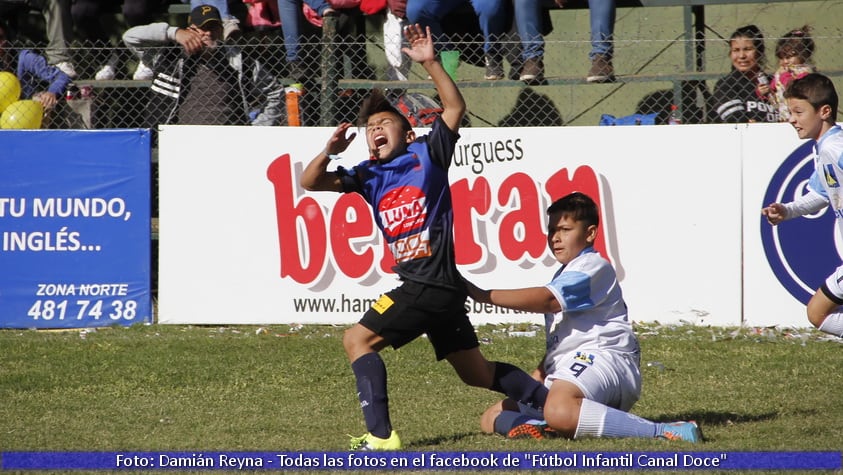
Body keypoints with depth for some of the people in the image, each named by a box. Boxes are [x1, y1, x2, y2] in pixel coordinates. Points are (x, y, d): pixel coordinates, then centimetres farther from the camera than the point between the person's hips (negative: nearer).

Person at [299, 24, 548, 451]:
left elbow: (455, 108, -8)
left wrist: (430, 64, -17)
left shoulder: (426, 155, 0)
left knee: (358, 339, -11)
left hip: (434, 283, -8)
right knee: (477, 373, 14)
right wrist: (329, 152, -6)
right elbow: (310, 182, 13)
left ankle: (380, 435, -19)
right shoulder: (369, 176, 15)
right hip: (417, 283, 8)